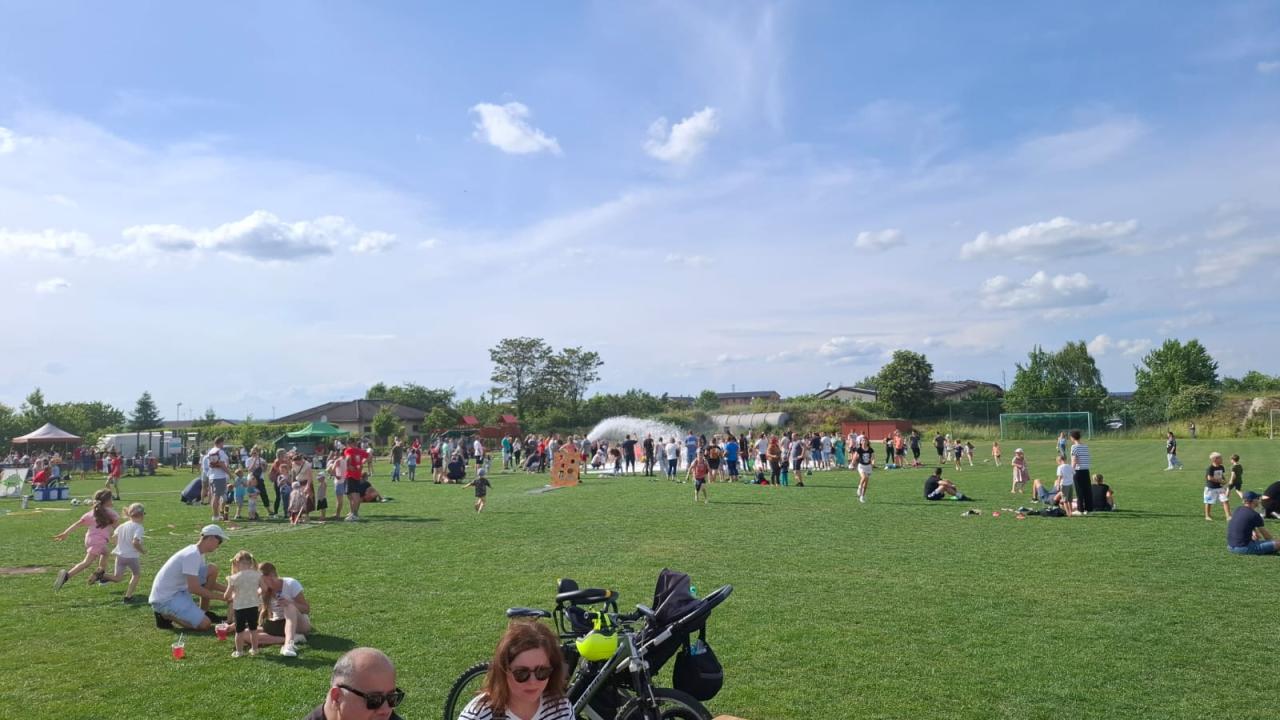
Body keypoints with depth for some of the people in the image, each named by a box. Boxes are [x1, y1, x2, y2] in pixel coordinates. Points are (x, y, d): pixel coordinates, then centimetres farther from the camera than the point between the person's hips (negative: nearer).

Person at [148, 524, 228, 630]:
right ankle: (165, 615, -2)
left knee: (212, 569, 2)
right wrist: (220, 596, -16)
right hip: (165, 599, -10)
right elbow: (194, 588, -24)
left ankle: (204, 612, 9)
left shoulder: (197, 553, 9)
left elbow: (209, 582, 18)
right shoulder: (192, 555, -22)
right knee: (204, 624, -19)